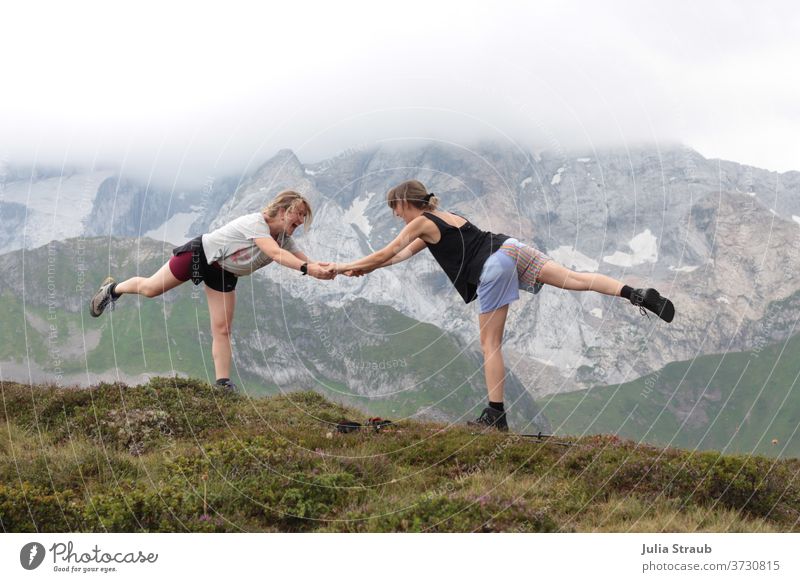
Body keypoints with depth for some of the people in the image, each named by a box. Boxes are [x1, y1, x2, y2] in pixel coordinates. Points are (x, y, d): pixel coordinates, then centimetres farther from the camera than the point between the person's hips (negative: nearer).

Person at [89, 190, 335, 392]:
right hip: (199, 254, -7)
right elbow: (274, 253, -47)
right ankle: (113, 289, 39)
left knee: (222, 330, -3)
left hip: (224, 274, 7)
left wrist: (324, 269, -39)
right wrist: (307, 268, -58)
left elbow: (304, 260, -17)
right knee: (150, 288, 10)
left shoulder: (284, 239, -8)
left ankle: (223, 384, -3)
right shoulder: (255, 222, -32)